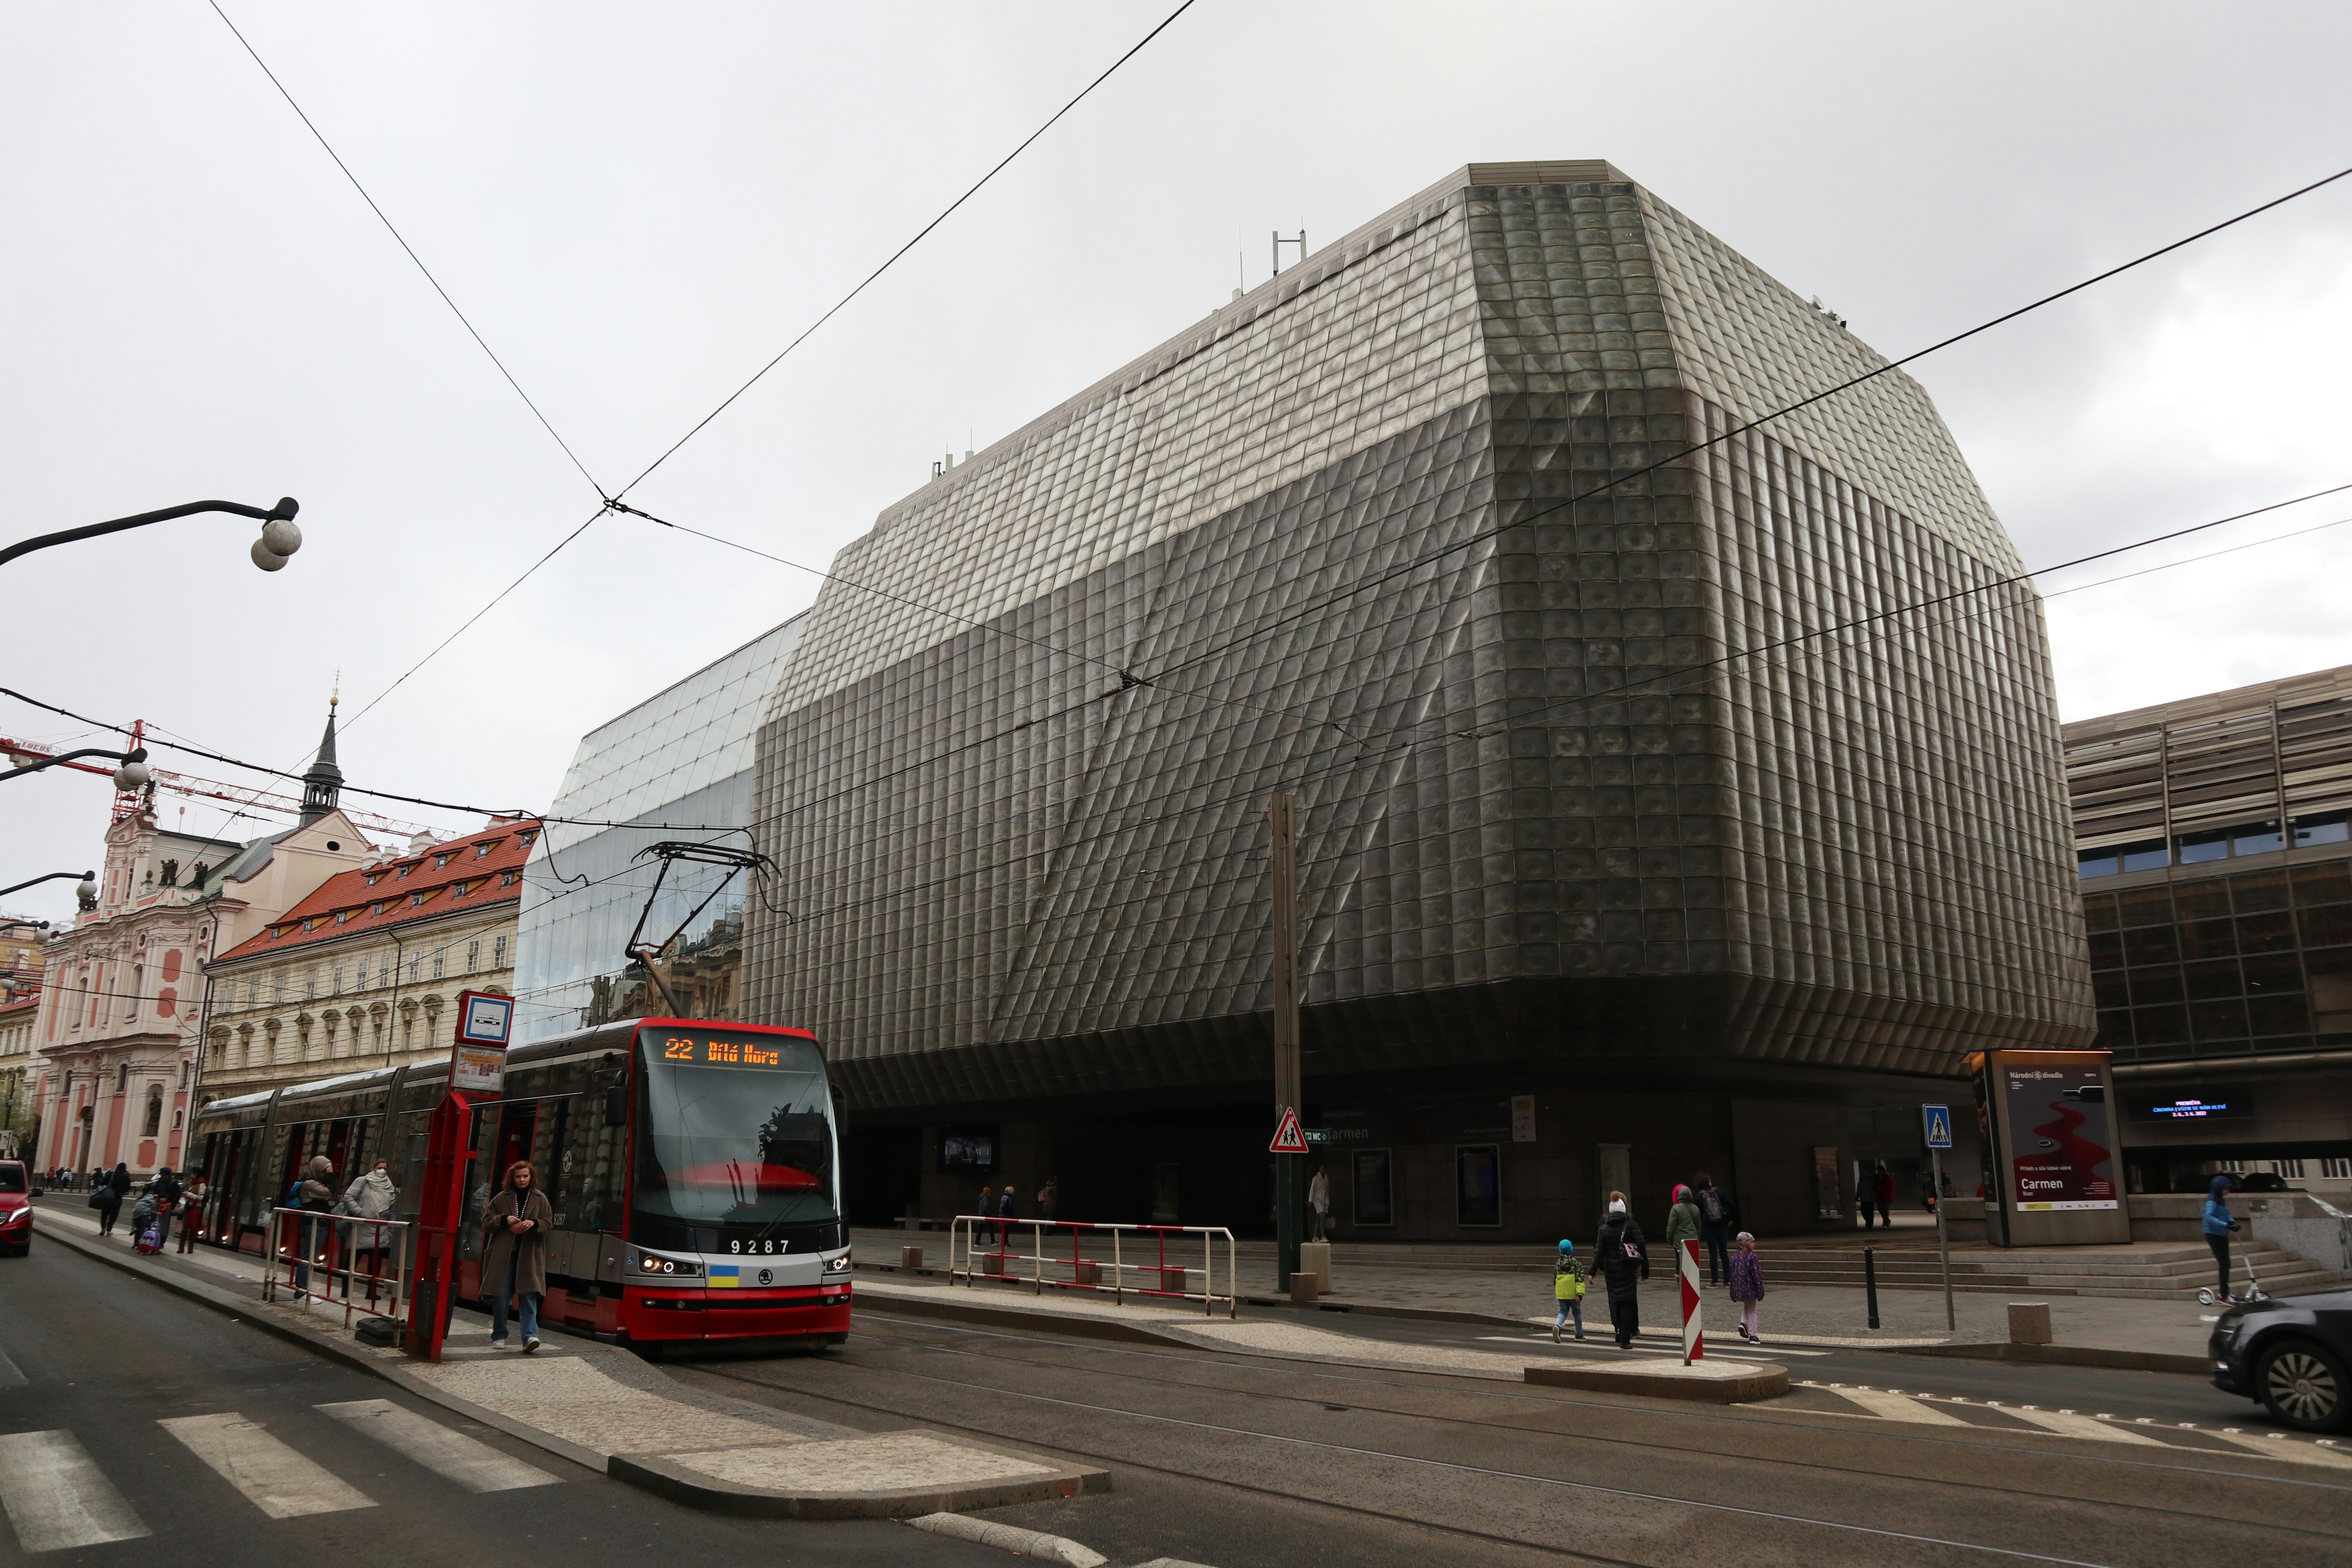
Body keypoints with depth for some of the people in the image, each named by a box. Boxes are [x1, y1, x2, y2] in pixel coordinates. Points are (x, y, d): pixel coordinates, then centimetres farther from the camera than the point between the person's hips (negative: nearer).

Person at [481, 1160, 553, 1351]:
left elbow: (549, 1224, 5)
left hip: (529, 1256, -1)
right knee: (500, 1297, 6)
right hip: (503, 1255, 1)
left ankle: (530, 1336, -14)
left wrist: (534, 1223, -16)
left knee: (528, 1296, -9)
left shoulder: (540, 1199, 6)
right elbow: (487, 1222, 6)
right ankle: (499, 1336, 19)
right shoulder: (502, 1198, 7)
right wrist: (504, 1219, -12)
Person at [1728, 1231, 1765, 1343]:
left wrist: (1733, 1293, 13)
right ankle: (1752, 1335, 10)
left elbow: (1732, 1274, 6)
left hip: (1739, 1289, 5)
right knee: (1752, 1310, 11)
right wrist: (1760, 1291, -9)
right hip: (1750, 1288, -5)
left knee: (1746, 1307, 28)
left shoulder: (1735, 1257, 2)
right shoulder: (1752, 1257, -15)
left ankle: (1743, 1324, 6)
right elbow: (1757, 1275, -15)